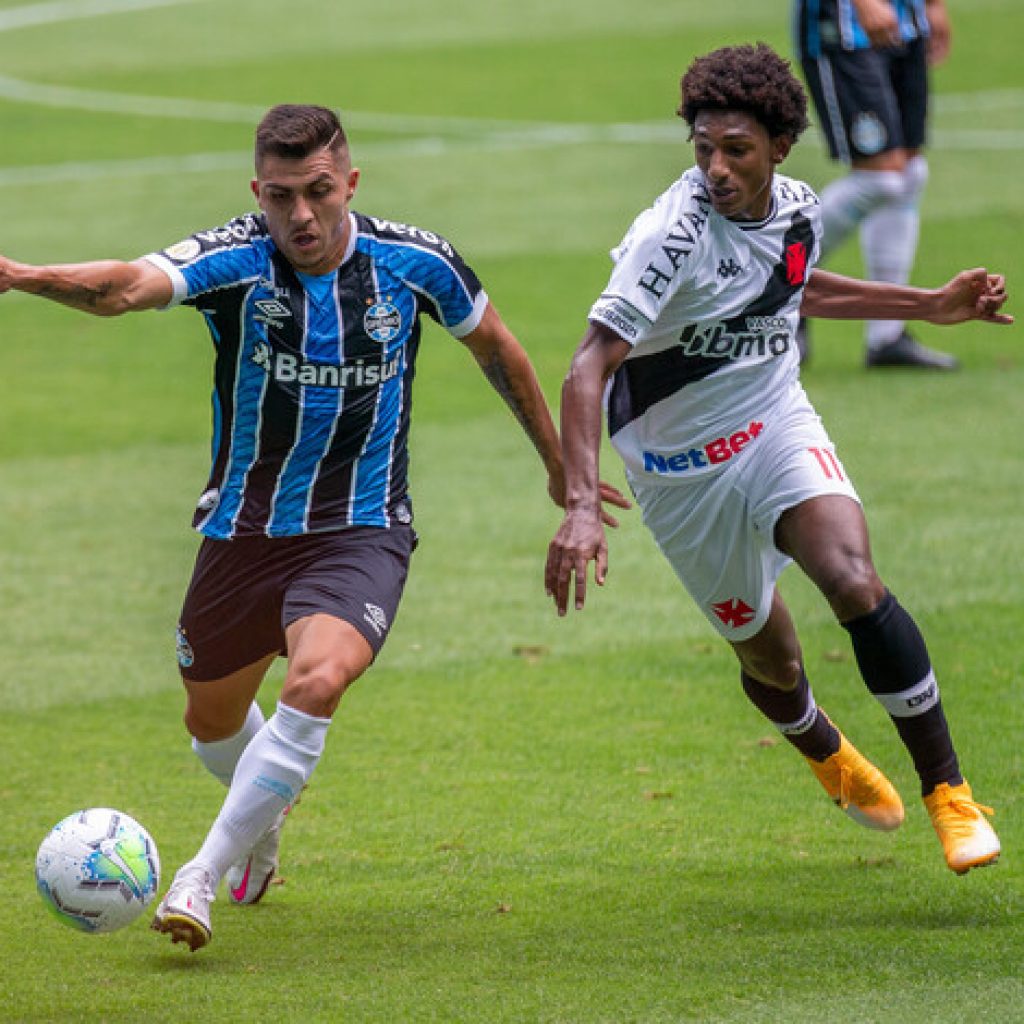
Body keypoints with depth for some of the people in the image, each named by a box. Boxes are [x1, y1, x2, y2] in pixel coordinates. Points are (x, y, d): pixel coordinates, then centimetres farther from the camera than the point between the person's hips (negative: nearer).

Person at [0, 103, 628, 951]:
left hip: (360, 531, -1)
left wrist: (561, 465, 19)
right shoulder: (234, 261, -16)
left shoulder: (414, 262, -10)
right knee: (212, 722, 17)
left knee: (316, 683, -28)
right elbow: (130, 285, -37)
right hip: (244, 526, 2)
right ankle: (268, 812, 54)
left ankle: (202, 880, -17)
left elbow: (494, 346, 10)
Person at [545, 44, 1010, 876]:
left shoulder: (798, 211, -6)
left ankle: (947, 790, -14)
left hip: (777, 427, 3)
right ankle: (830, 757, 46)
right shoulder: (674, 235, -26)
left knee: (854, 581, -24)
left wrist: (930, 304, 20)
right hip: (681, 467, -3)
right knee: (769, 660, 8)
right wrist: (582, 506, -41)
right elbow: (590, 368, -31)